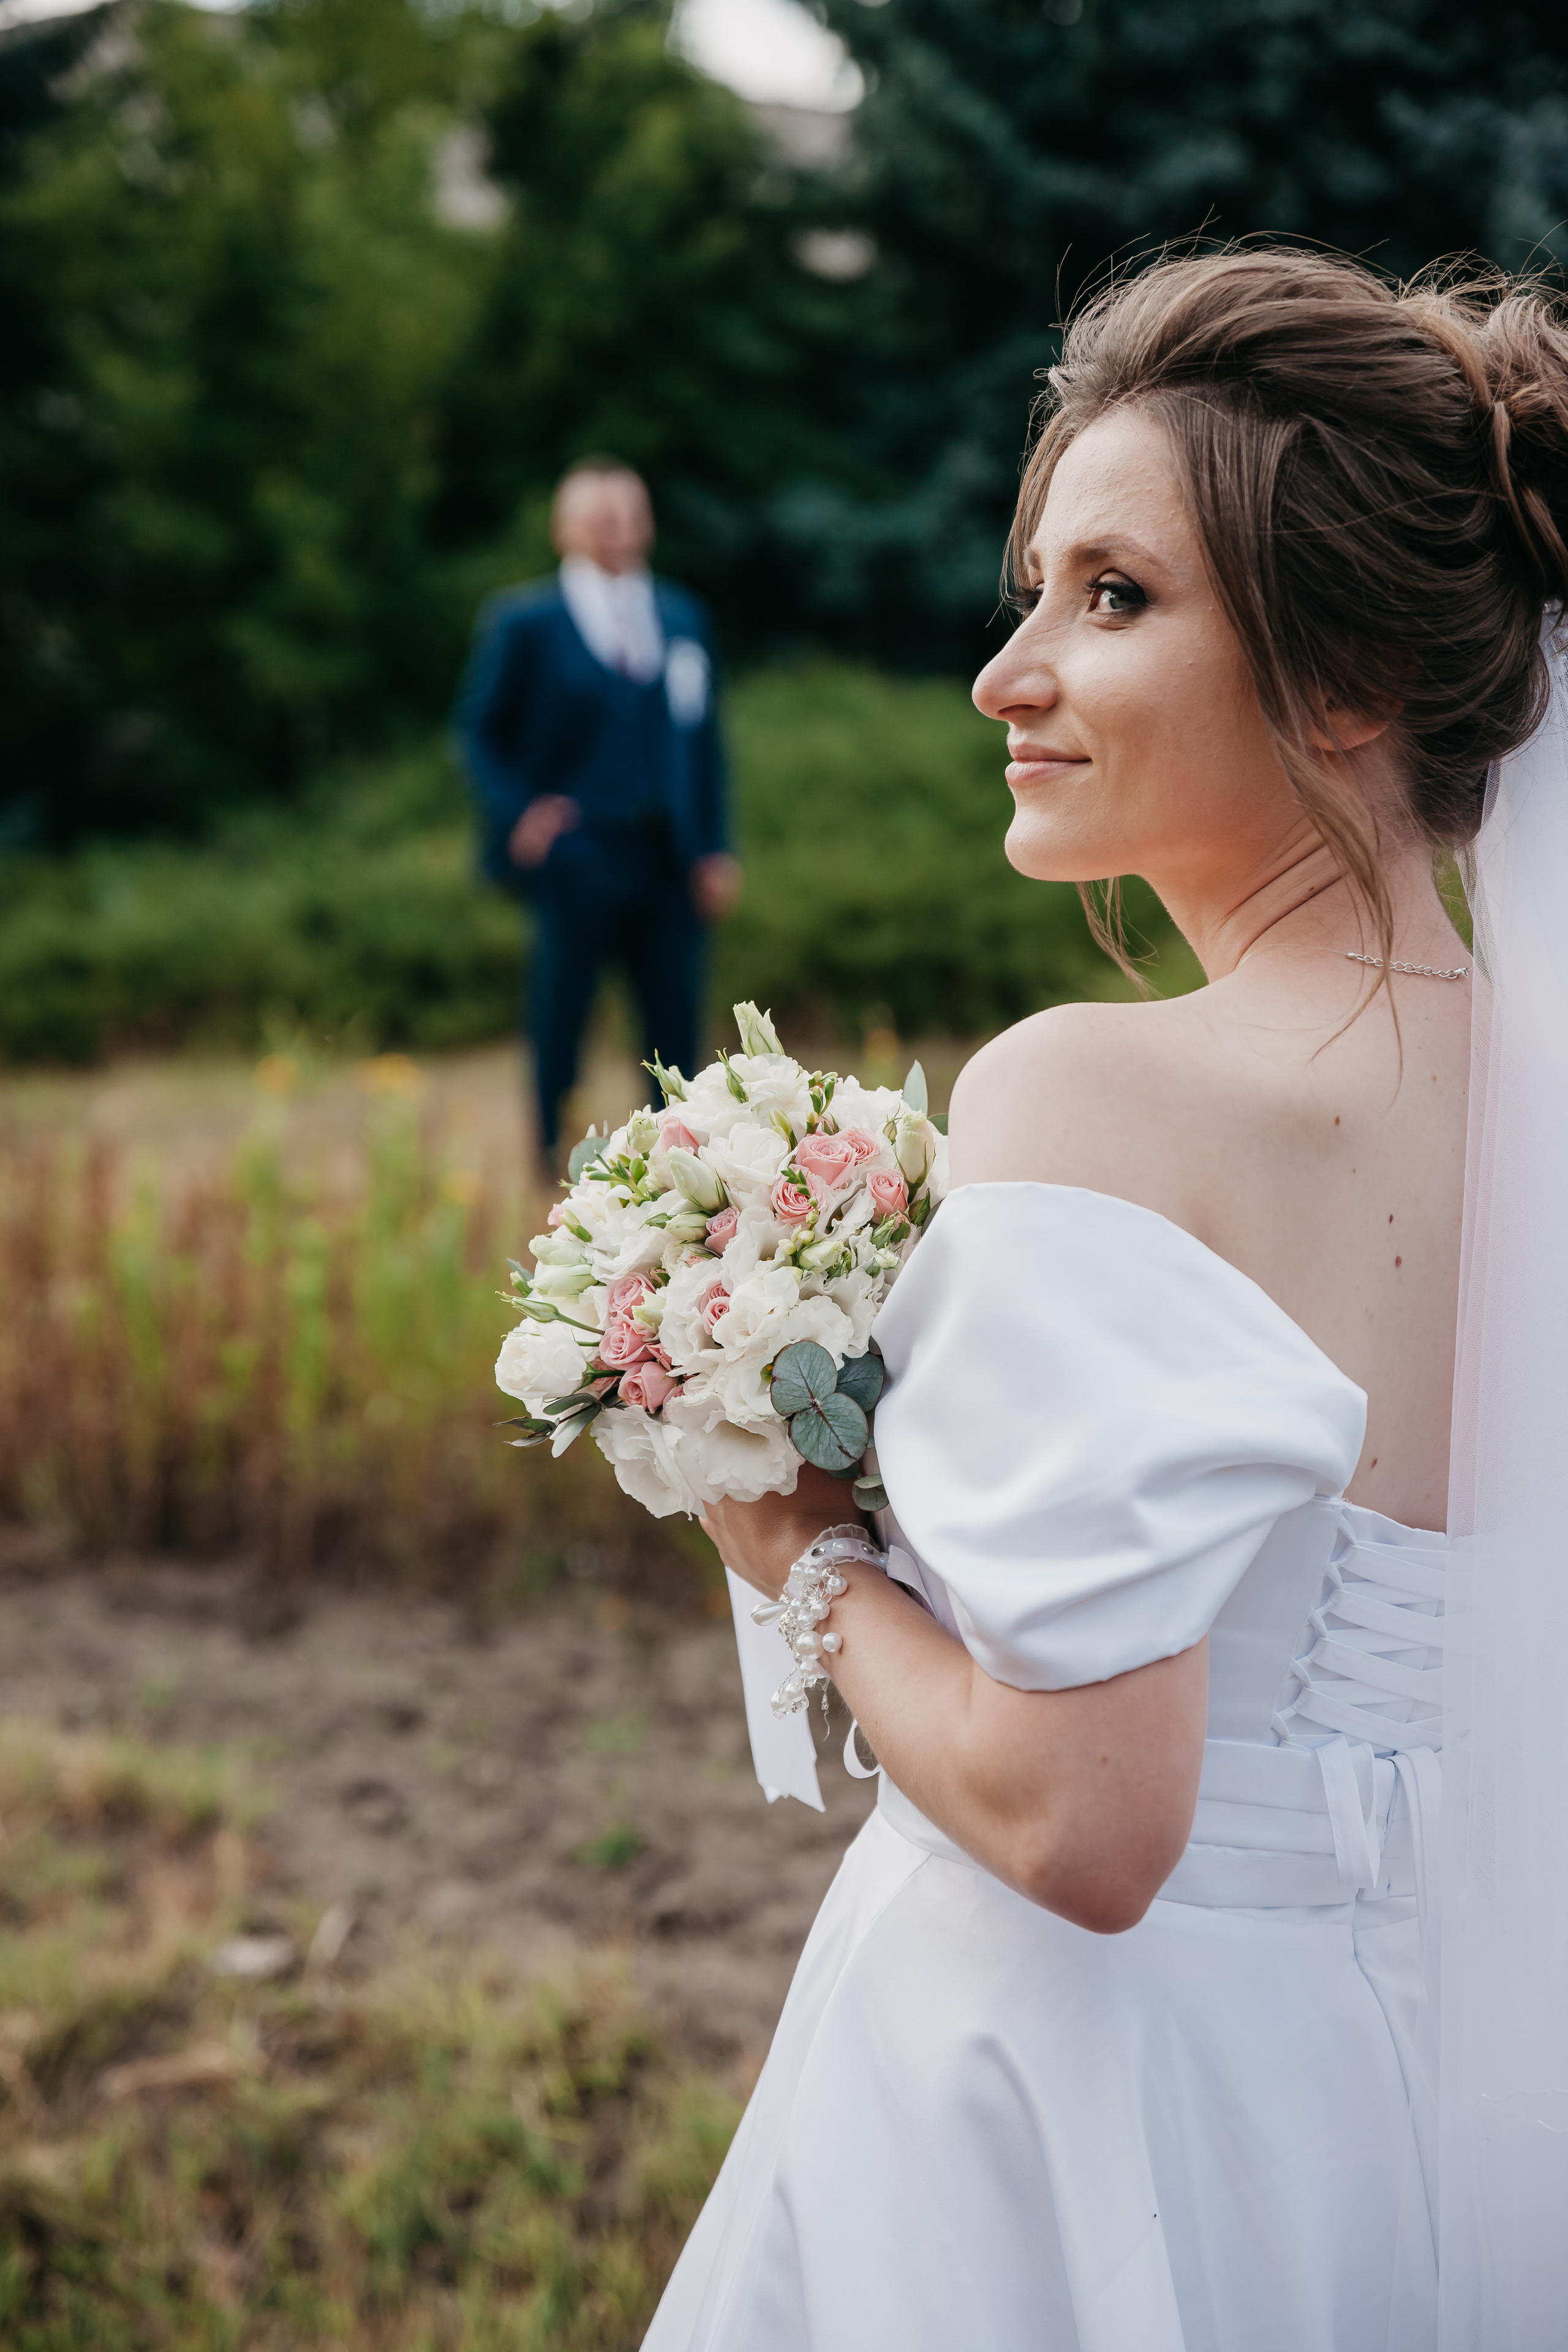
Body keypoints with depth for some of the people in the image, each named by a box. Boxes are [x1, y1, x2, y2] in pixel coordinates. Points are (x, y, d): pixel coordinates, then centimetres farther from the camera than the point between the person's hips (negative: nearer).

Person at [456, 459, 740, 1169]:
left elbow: (704, 736, 14)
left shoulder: (683, 619, 14)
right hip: (577, 863, -4)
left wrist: (715, 849, 7)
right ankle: (550, 1160, 14)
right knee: (559, 1031, 2)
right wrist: (516, 813, -11)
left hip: (671, 866, 4)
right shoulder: (523, 621, 1)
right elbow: (479, 729, 4)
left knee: (677, 1026, 4)